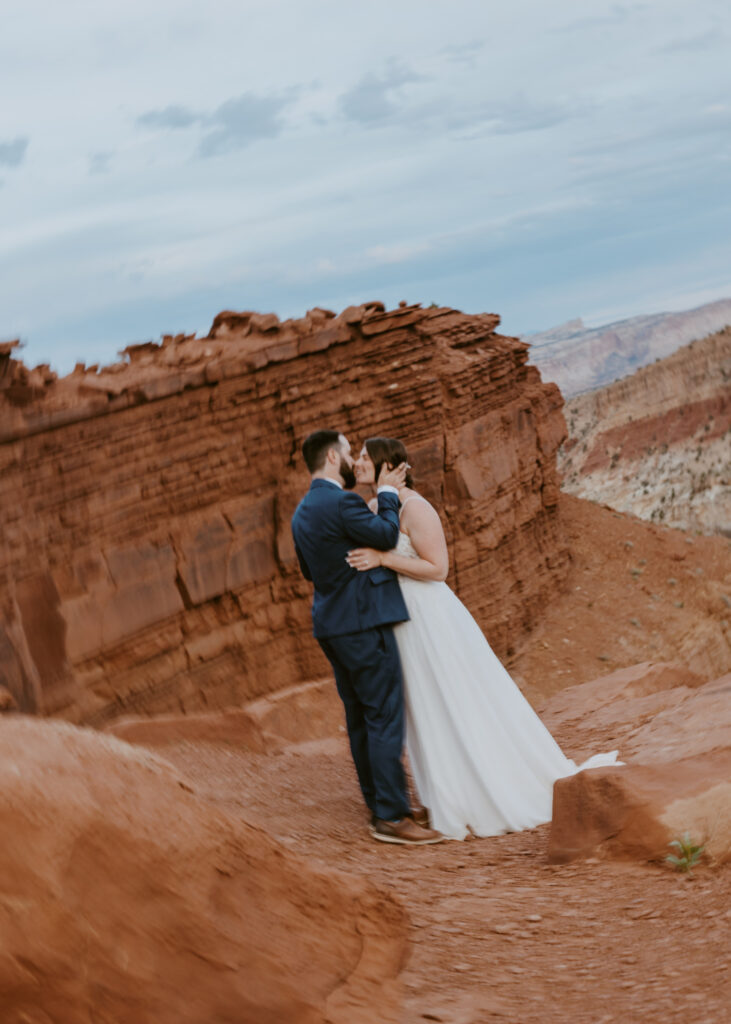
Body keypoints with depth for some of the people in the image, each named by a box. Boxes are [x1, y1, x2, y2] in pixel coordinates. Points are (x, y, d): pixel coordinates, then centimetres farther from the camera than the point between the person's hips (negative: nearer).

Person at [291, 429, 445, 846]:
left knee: (361, 719, 13)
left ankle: (381, 807, 21)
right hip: (363, 623, -10)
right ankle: (392, 817, -4)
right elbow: (387, 535, -12)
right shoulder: (342, 503, -17)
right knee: (386, 719, -6)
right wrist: (387, 492, 0)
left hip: (332, 624, 10)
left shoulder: (302, 512, 13)